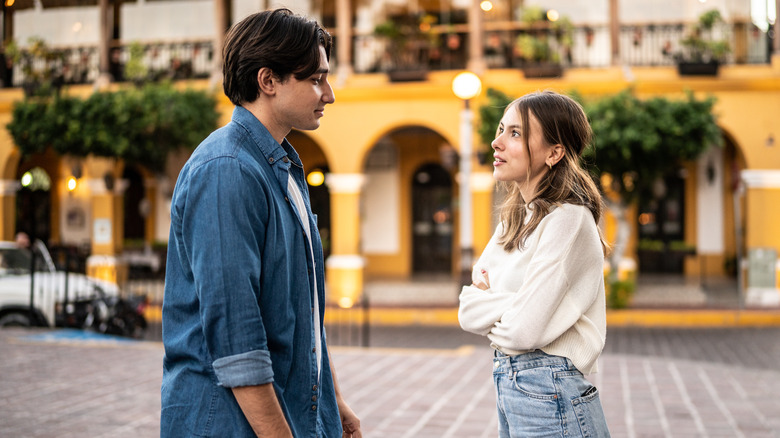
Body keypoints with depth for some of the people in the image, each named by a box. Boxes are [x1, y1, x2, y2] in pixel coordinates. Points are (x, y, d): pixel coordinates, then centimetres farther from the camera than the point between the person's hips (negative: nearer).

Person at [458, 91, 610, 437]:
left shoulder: (567, 220, -17)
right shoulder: (515, 219, 10)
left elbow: (524, 329, -22)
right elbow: (467, 313, 6)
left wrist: (488, 302, -3)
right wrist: (506, 304, -13)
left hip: (549, 395, -8)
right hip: (506, 381, 8)